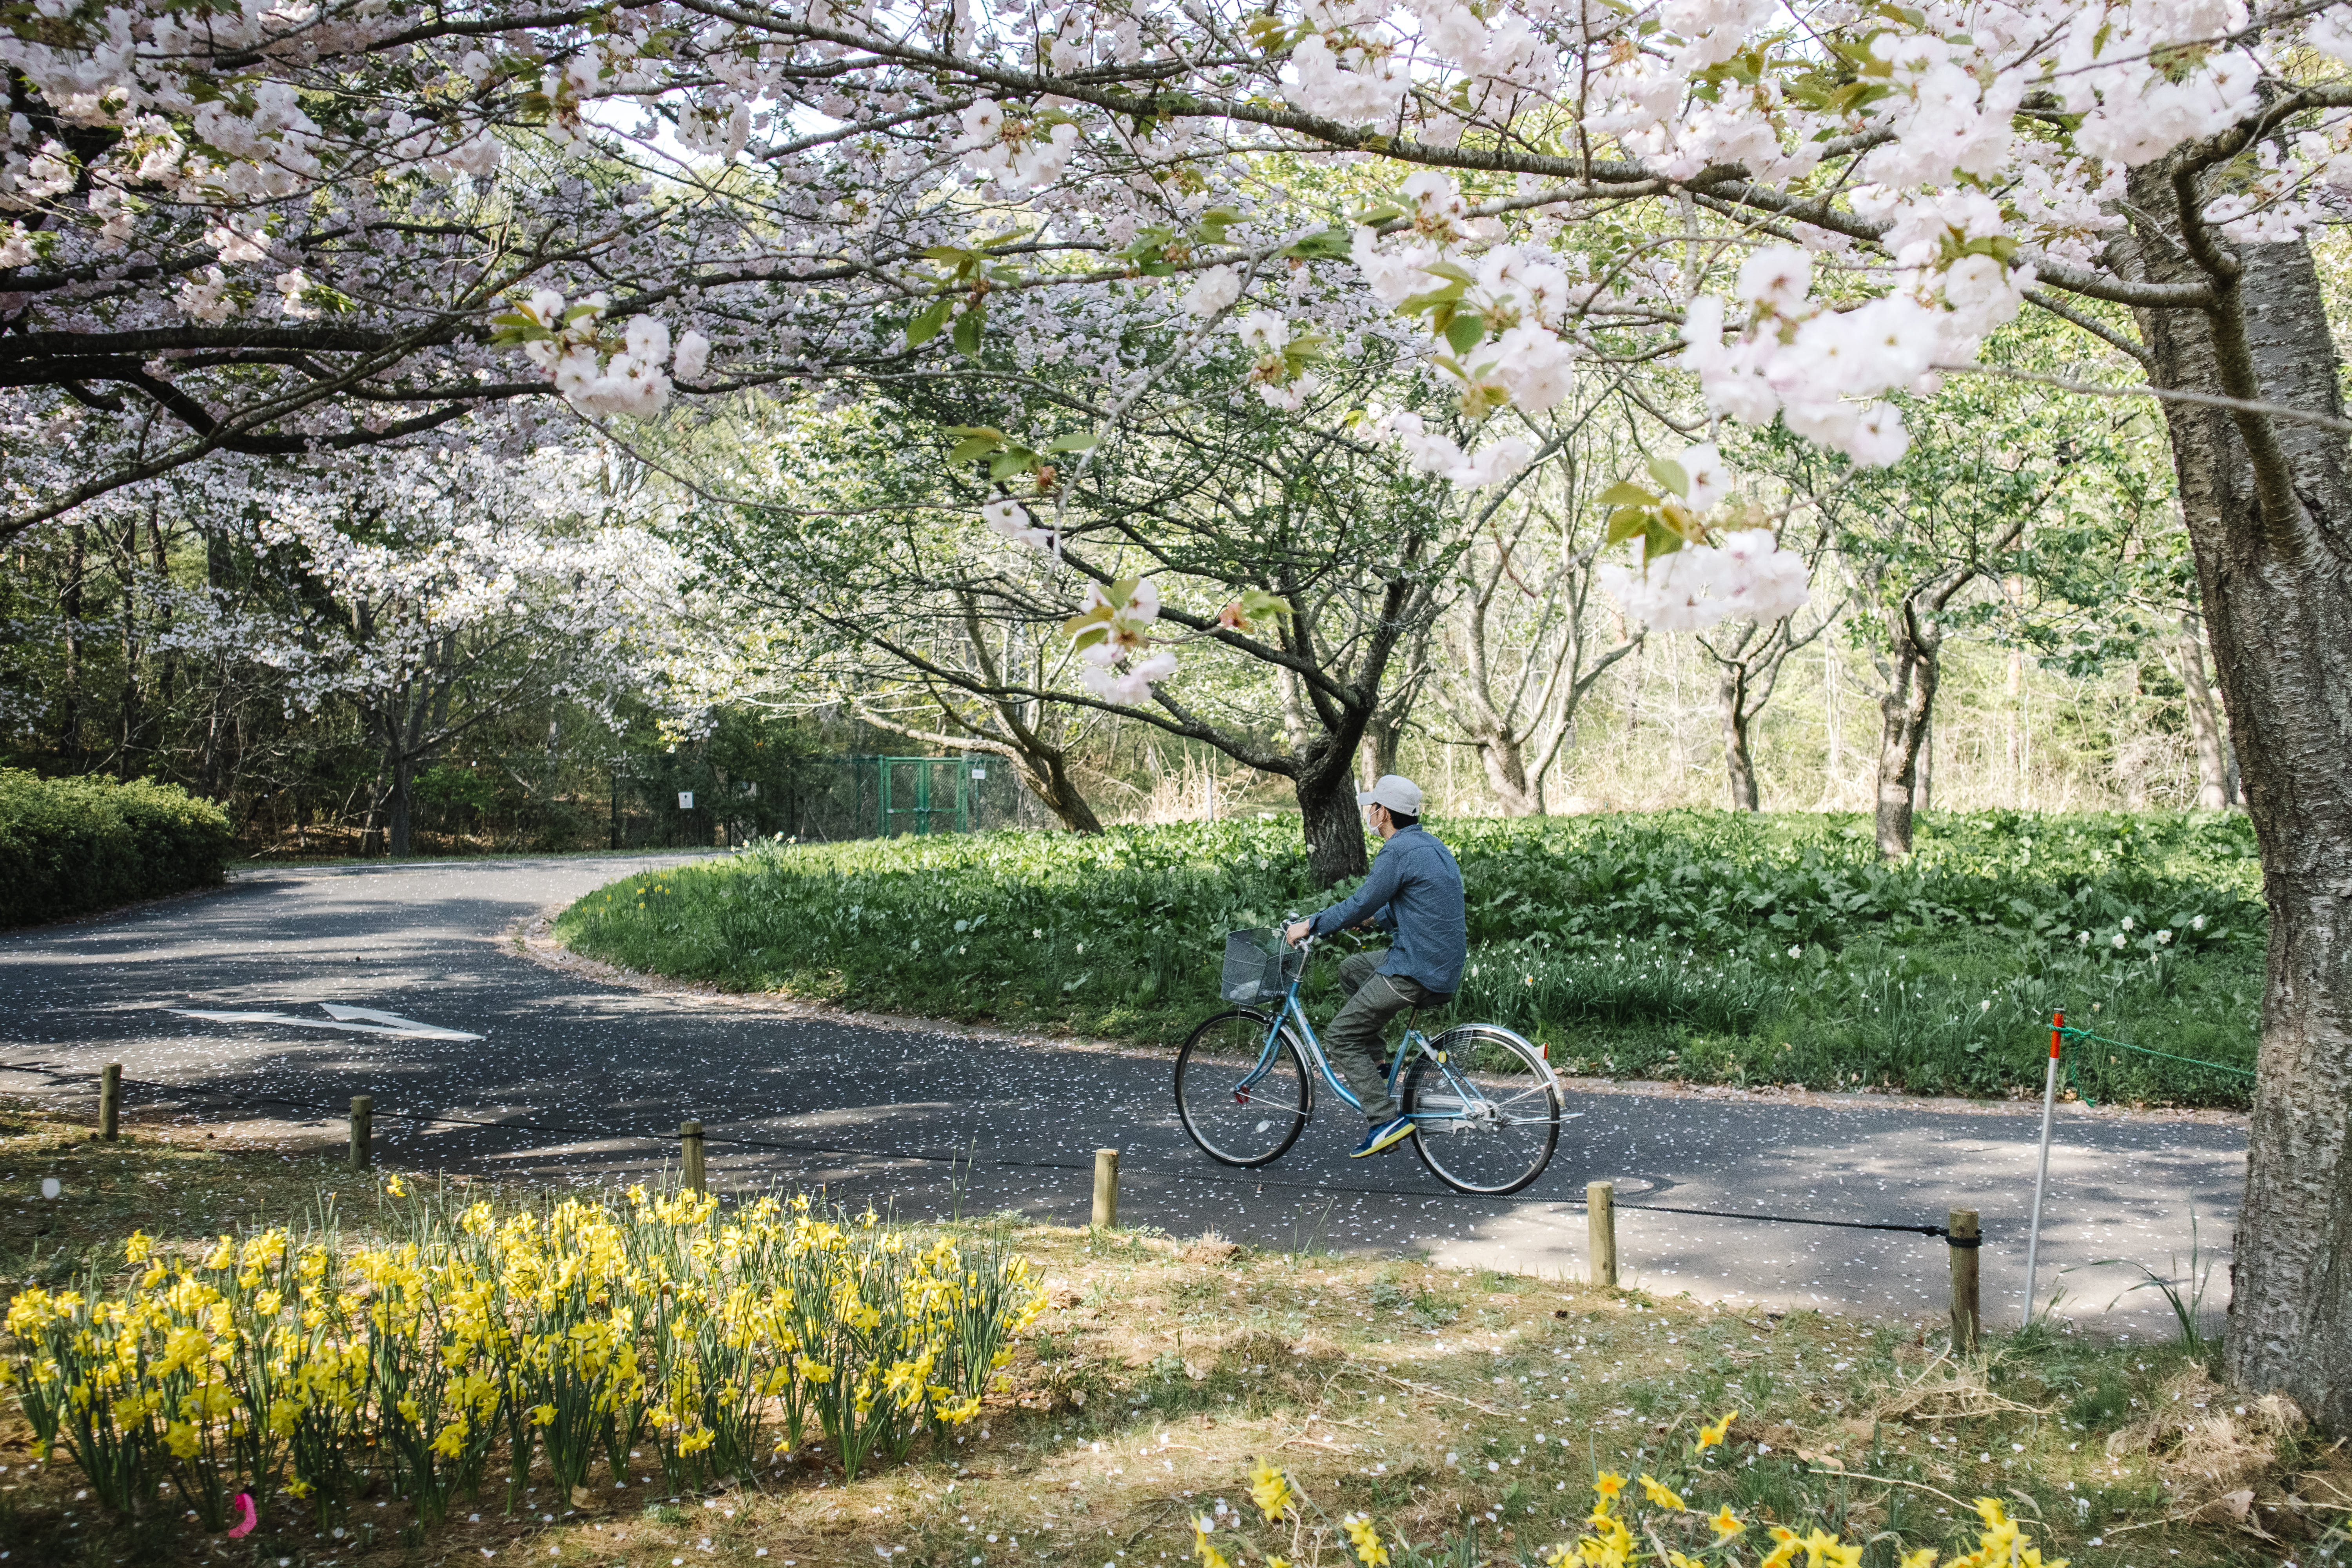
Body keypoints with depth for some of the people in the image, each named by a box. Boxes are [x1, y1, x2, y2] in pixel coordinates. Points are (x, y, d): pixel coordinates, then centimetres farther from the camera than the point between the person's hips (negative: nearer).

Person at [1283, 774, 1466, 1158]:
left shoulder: (1400, 851, -16)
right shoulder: (1430, 844, 14)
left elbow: (1361, 904, -13)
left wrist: (1311, 925, -2)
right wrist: (1373, 917, 32)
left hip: (1416, 971, -10)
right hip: (1441, 962, 10)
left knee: (1339, 1039, -2)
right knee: (1351, 970, 28)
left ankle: (1387, 1120, -9)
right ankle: (1372, 1065, 27)